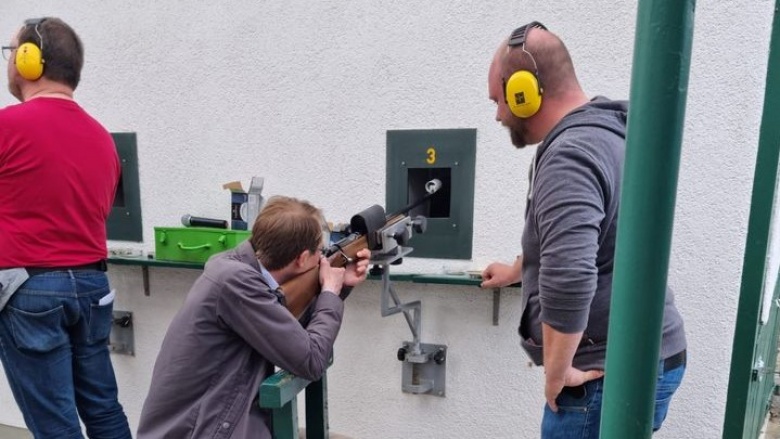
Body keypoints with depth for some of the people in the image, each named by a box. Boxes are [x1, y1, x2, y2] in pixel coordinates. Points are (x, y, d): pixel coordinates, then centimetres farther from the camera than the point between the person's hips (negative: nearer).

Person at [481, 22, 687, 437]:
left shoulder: (569, 156, -24)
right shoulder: (598, 132, 10)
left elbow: (567, 280, -36)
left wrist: (556, 375, -22)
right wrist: (517, 270, 35)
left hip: (610, 375, -10)